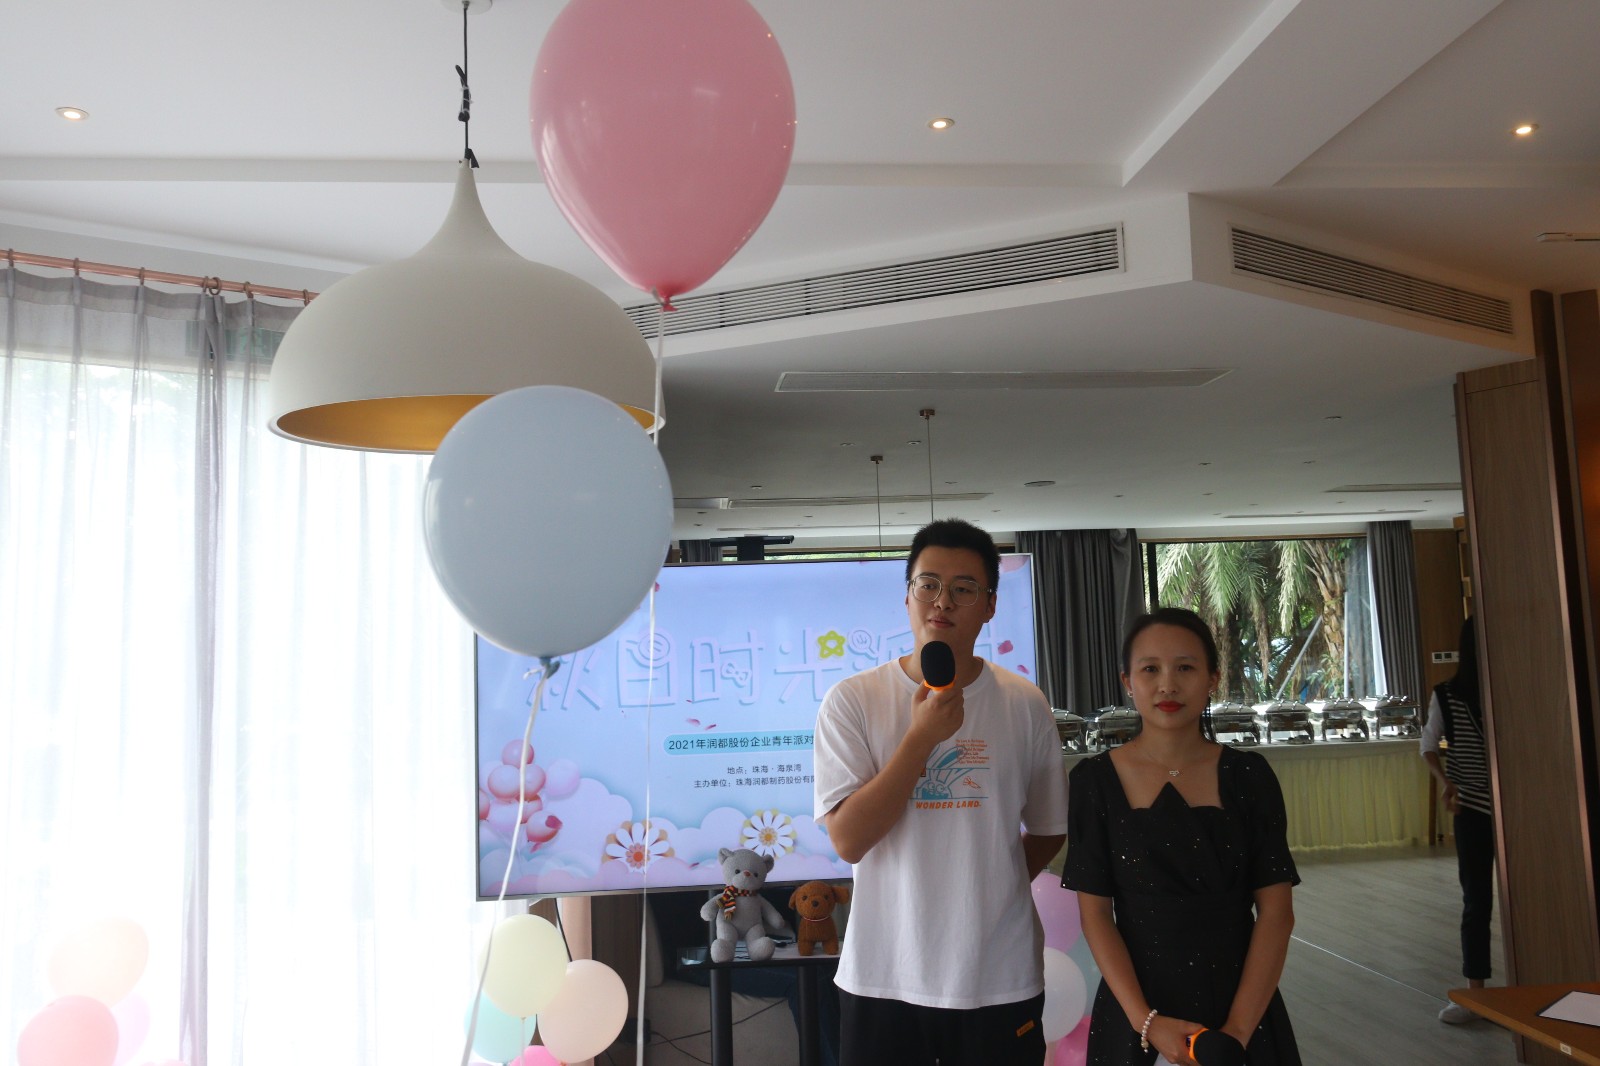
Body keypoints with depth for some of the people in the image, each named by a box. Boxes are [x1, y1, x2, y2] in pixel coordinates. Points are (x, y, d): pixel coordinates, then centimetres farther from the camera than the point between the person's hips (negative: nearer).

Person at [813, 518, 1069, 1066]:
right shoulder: (852, 701, -6)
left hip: (1001, 980, 1)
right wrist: (923, 736, -20)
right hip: (883, 979, -1)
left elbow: (1047, 831, 10)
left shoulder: (1025, 704, -1)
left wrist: (990, 891, 0)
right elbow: (848, 840, -14)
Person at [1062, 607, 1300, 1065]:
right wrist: (1147, 1021, -16)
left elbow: (1277, 910, -6)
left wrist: (1238, 1028, -14)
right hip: (1134, 1006, -1)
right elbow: (1095, 911, -7)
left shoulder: (1248, 775, -4)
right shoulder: (1094, 781, -6)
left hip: (1244, 1003, 1)